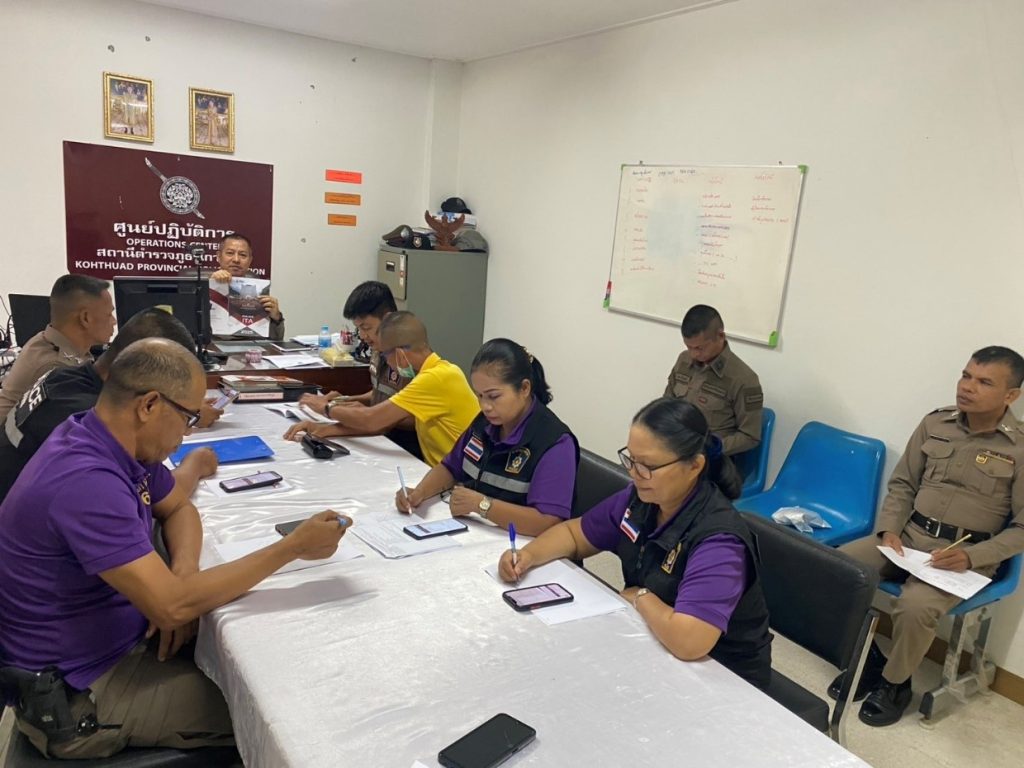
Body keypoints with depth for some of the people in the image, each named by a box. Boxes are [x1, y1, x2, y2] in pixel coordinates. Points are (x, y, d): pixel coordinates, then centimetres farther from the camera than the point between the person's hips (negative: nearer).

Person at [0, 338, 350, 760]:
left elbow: (179, 508, 12)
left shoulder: (119, 443, -4)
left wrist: (182, 577, -10)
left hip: (111, 637, 8)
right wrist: (293, 546, -28)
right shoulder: (86, 481, -33)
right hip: (77, 694, -8)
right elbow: (171, 606, -34)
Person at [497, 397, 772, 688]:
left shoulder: (718, 539, -30)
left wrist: (640, 597, -22)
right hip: (652, 645, 6)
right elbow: (574, 532, 7)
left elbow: (687, 640, -42)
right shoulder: (641, 498, -8)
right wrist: (528, 555, -11)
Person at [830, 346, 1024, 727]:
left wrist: (972, 557, -20)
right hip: (909, 535, 4)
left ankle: (896, 683, 0)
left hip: (966, 554, -4)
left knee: (915, 607, -32)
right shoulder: (935, 423, 4)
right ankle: (866, 658, 5)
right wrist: (889, 529, -6)